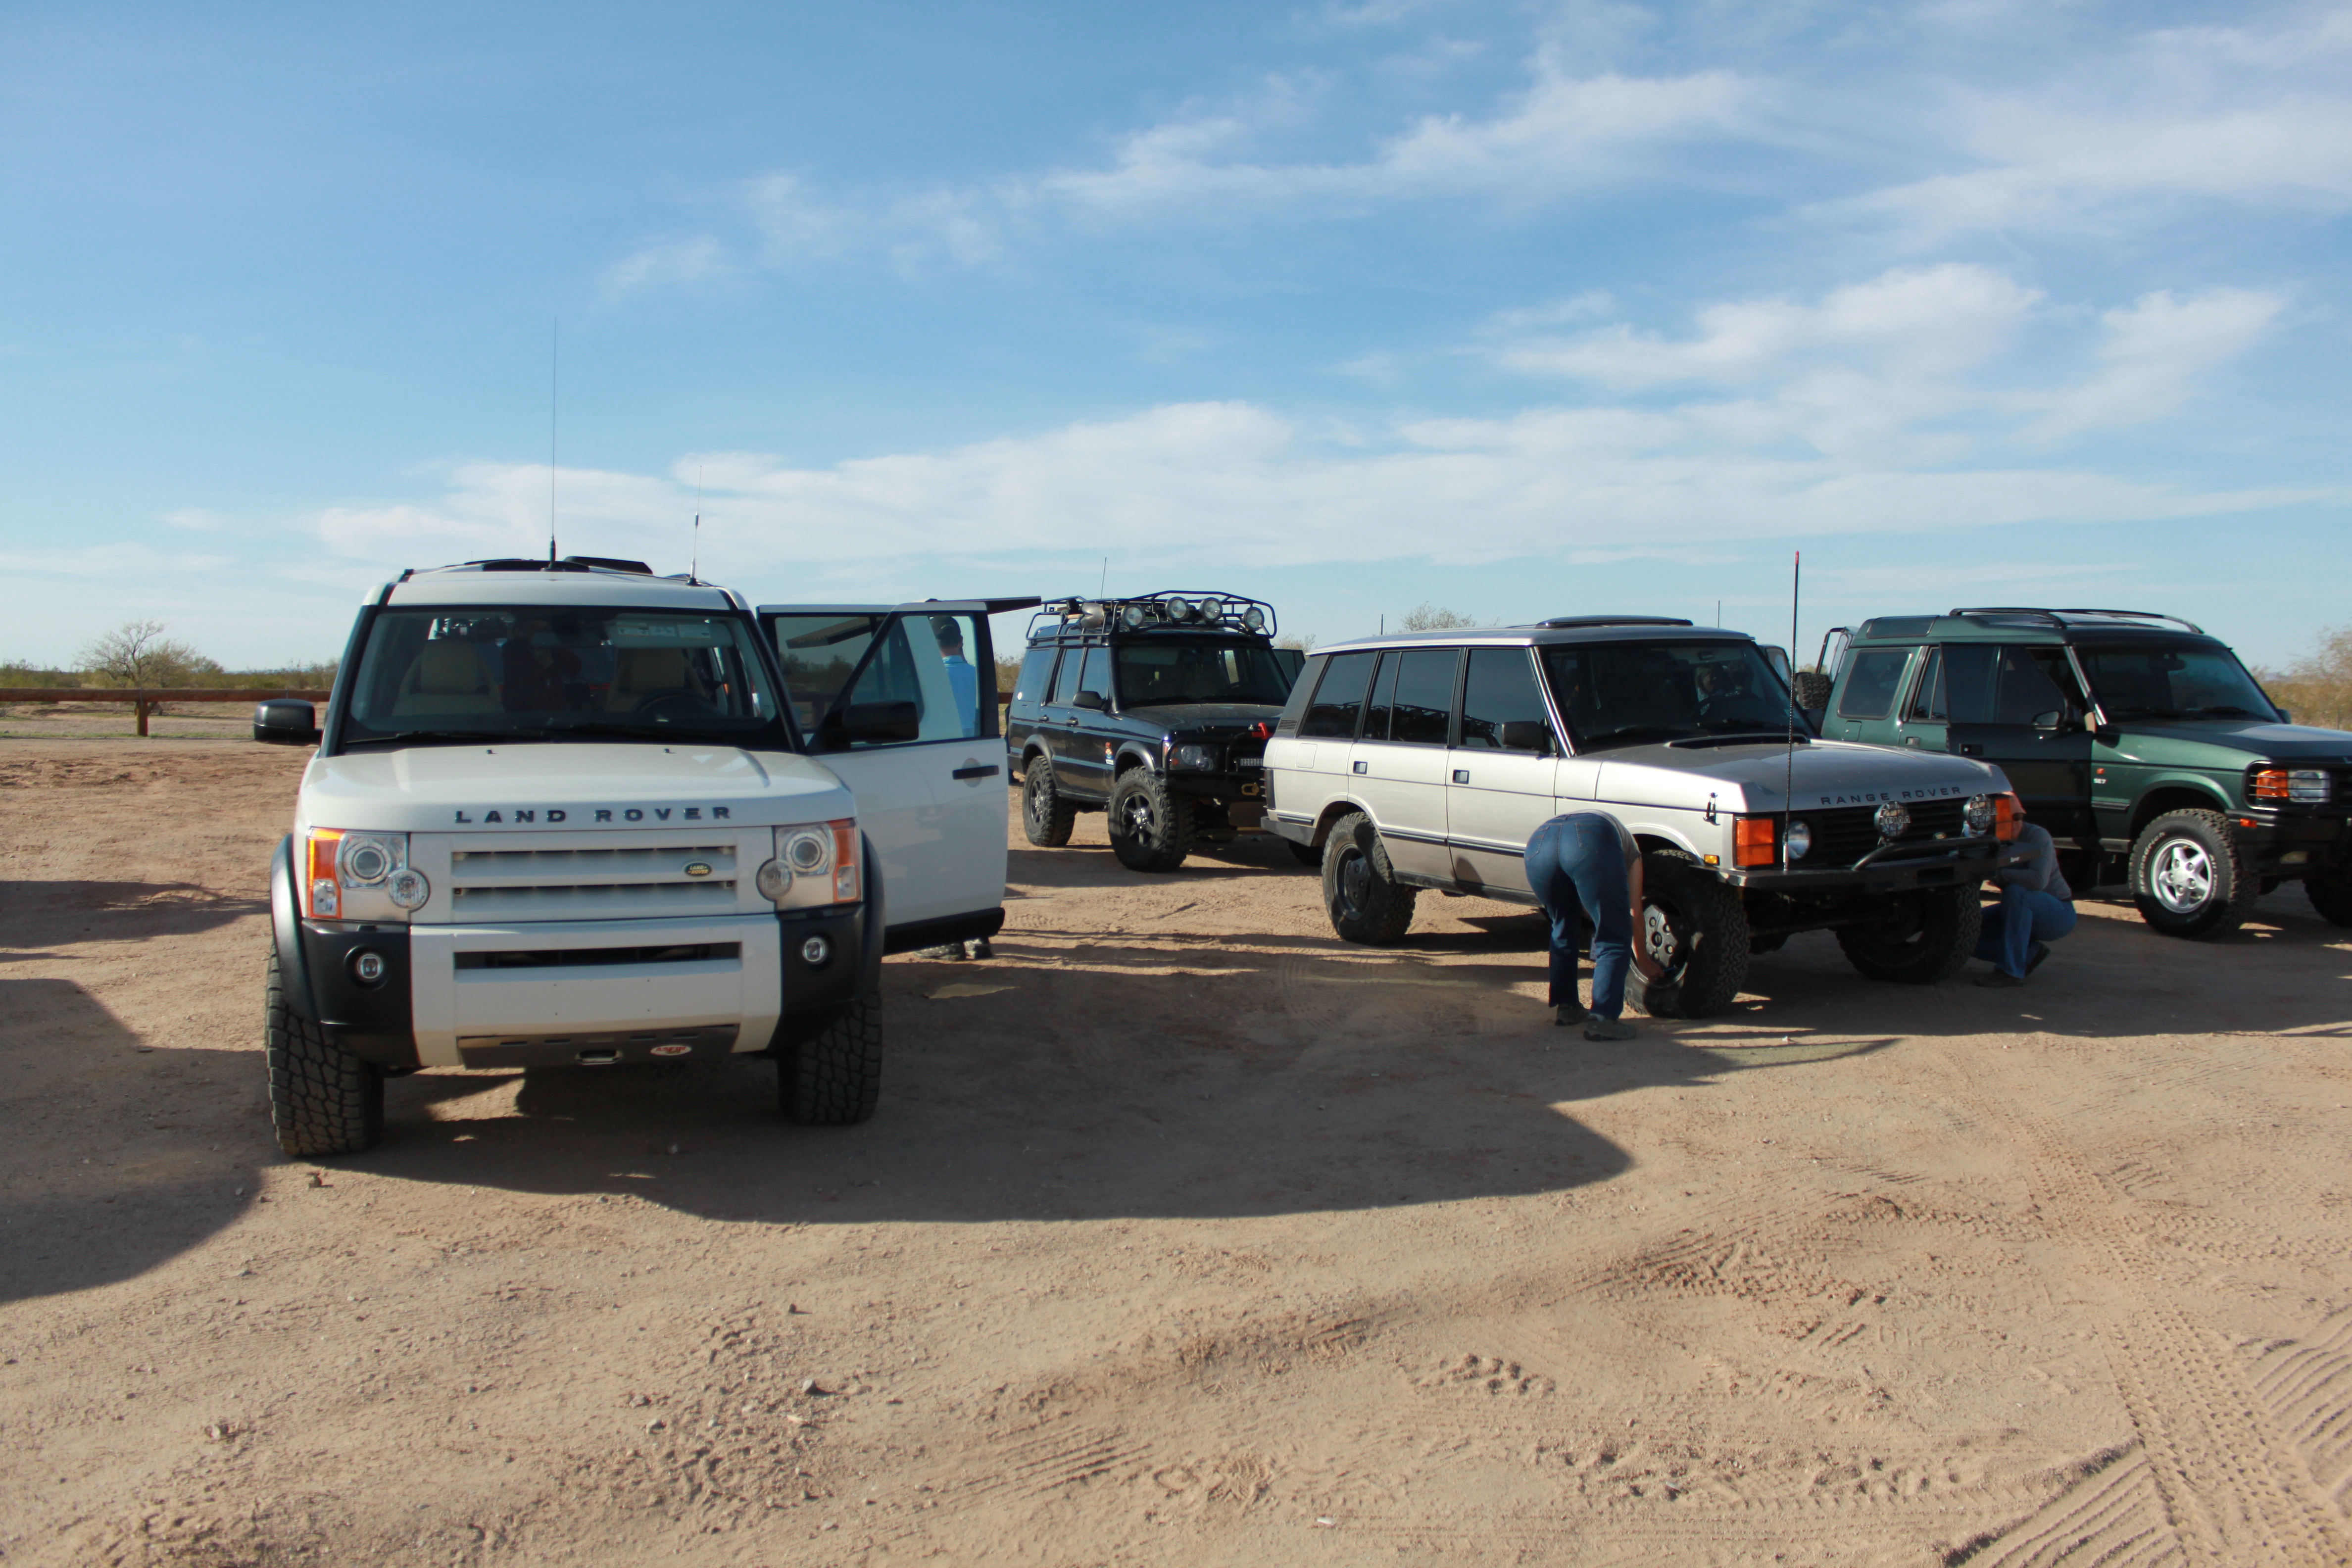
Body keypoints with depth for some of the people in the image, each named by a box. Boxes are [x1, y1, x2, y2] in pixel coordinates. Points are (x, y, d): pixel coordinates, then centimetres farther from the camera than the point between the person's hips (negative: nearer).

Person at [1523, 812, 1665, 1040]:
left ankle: (1564, 1006, 32)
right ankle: (1602, 1018, -3)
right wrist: (1642, 957, 52)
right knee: (1614, 939, 8)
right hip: (1592, 842, -4)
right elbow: (1635, 912, 38)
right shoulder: (1630, 850, 39)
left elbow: (1584, 909, 48)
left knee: (1563, 929, 28)